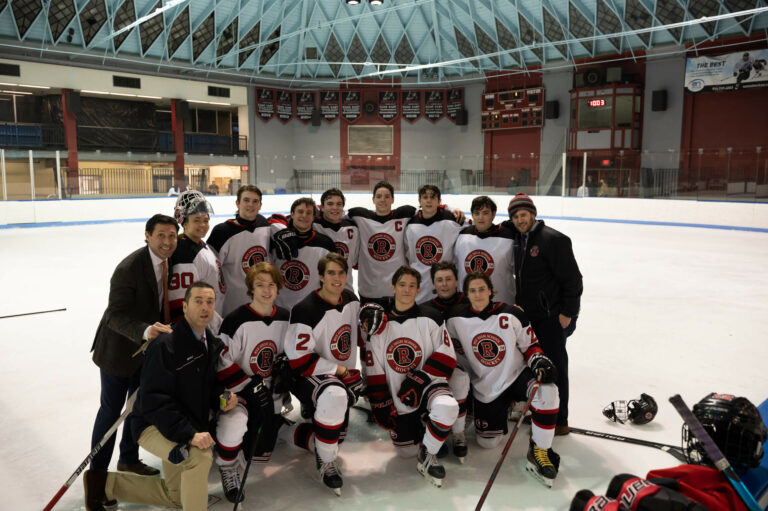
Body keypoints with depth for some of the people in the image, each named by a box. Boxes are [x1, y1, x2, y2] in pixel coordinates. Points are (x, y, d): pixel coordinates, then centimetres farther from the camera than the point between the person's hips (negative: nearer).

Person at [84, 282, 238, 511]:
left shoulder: (214, 345, 0)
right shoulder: (166, 344, -24)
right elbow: (154, 400, -28)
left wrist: (222, 397, -9)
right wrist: (188, 434, -33)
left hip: (191, 428, 8)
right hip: (154, 426, -8)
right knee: (200, 456, -34)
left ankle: (105, 484, 31)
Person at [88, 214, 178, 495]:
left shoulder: (168, 261, -5)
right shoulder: (129, 268, -28)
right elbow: (116, 316, -29)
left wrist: (163, 331, 5)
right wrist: (145, 331, -44)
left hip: (148, 345, 7)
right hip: (118, 348, -7)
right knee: (112, 409, 5)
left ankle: (128, 459, 40)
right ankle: (97, 472, 23)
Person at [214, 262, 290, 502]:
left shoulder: (285, 318, -1)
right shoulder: (236, 320, -18)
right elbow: (223, 365, -16)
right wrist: (251, 386, -19)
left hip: (270, 389, 5)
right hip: (238, 390, -4)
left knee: (261, 454, 4)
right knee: (233, 424, -34)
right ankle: (227, 468, -2)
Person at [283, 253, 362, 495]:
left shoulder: (351, 300, 0)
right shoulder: (305, 310, -23)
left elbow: (357, 333, 18)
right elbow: (300, 361, -22)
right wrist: (340, 371, -18)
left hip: (344, 376, 8)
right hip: (307, 377, -7)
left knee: (337, 436, 12)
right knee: (334, 394, -39)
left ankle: (292, 432, 35)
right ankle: (326, 463, -19)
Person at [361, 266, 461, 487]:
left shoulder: (431, 318, -4)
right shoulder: (379, 322, 0)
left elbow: (446, 356, -7)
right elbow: (374, 370, 2)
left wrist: (420, 379, -17)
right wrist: (381, 405, 0)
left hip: (428, 384, -2)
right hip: (399, 398, 3)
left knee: (447, 407, -35)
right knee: (406, 450, 3)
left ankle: (427, 455, -11)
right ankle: (418, 425, 35)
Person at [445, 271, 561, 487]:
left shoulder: (512, 314, -12)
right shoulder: (457, 318, -8)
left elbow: (529, 345, -3)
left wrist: (539, 360, -22)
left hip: (516, 376, -2)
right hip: (485, 387, 2)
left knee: (546, 390, -34)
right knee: (487, 441, 1)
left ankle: (539, 449, -18)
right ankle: (505, 410, 33)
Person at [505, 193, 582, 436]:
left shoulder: (553, 239, -15)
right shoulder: (518, 240, 10)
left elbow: (572, 279, -17)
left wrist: (567, 313, -17)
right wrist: (520, 305, 13)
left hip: (552, 316, -8)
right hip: (529, 314, 8)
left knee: (554, 365, -2)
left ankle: (559, 421, 9)